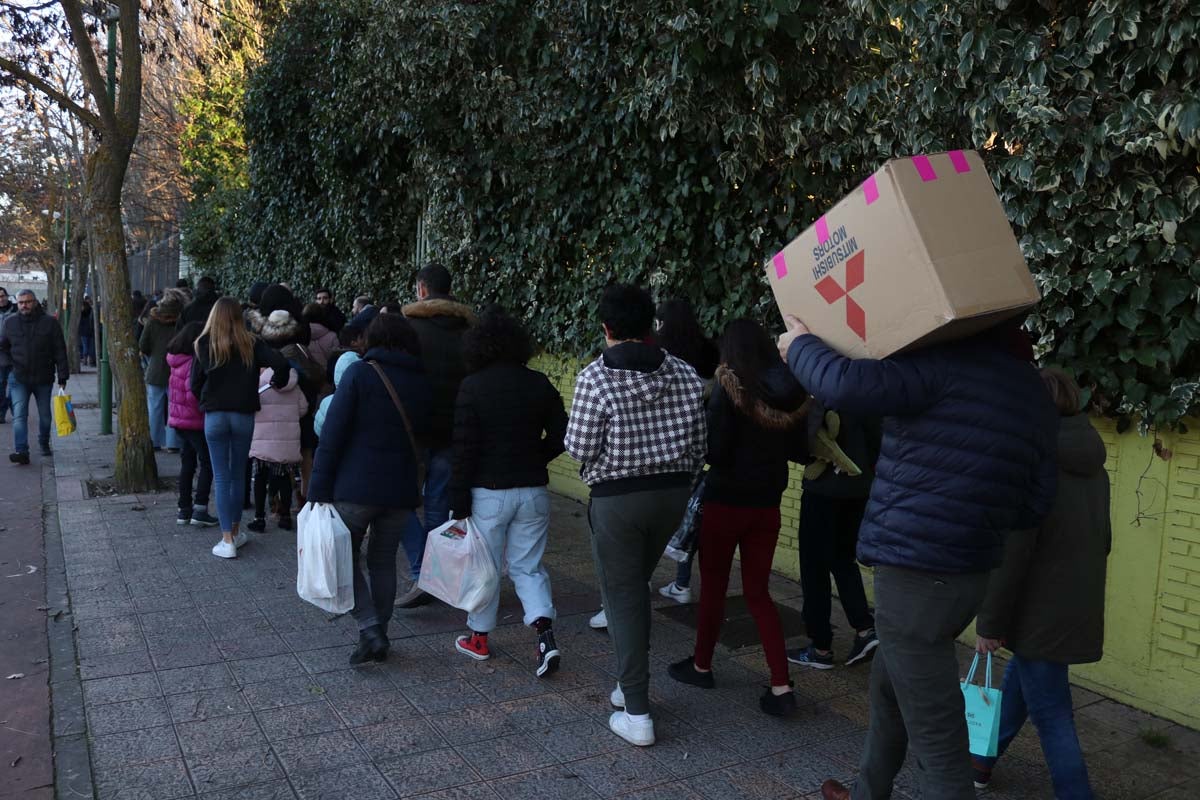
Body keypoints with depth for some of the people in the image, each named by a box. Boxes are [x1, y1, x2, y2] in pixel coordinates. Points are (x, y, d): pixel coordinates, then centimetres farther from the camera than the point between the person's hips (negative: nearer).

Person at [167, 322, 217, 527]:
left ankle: (184, 510, 18)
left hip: (178, 420, 8)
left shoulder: (176, 362, 9)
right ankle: (200, 509, -4)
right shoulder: (193, 363, -19)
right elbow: (194, 395, -24)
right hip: (195, 422, -8)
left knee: (187, 464, 14)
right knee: (207, 464, 0)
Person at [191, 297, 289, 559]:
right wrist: (278, 383, 6)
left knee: (221, 477, 2)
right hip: (244, 415, 1)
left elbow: (195, 384, -1)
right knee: (238, 475, 14)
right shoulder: (251, 344, -2)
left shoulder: (204, 345, -3)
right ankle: (236, 532, 25)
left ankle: (227, 540, -1)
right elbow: (280, 364, -14)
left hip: (215, 416, -1)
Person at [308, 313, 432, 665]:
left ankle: (370, 630, -3)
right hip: (402, 490, 4)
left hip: (356, 487, -4)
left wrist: (319, 489, -8)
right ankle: (378, 638, 21)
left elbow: (333, 435, -10)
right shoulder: (422, 383, 8)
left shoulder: (360, 373, -7)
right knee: (383, 560, 16)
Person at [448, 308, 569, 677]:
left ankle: (479, 638, 26)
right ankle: (545, 635, -3)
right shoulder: (540, 384, 1)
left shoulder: (473, 387, -10)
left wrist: (459, 504, -7)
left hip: (489, 492, -3)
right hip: (534, 491, 3)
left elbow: (464, 449, -12)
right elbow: (560, 438, 4)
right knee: (527, 566, 14)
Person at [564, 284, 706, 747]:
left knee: (622, 595, 5)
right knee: (637, 585, 22)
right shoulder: (685, 375, 0)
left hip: (617, 496, -5)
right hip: (673, 491, 5)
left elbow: (579, 449, -14)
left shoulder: (595, 378, -14)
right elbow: (698, 444, 4)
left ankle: (636, 712, 8)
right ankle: (630, 683, 32)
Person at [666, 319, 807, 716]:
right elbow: (801, 451, 5)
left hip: (725, 502, -4)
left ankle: (701, 665, 30)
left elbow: (714, 449, -18)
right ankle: (781, 685, 5)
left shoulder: (729, 386, -15)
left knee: (714, 586, 13)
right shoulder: (793, 391, 0)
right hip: (767, 505, 5)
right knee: (758, 592, 12)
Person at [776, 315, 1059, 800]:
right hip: (969, 574, 10)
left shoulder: (946, 364, -16)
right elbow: (1033, 506, 10)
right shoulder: (1036, 396, 9)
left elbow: (845, 386, -26)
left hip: (916, 575, -9)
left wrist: (800, 346, -6)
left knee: (937, 738, -2)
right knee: (889, 688, 28)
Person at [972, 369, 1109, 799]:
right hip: (1079, 607, 9)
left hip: (1041, 610, -9)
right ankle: (980, 760, 38)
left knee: (1050, 711, 1)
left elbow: (1011, 551, -20)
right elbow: (1102, 539, 18)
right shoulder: (1092, 465, 8)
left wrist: (990, 621, -14)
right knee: (1019, 679, 23)